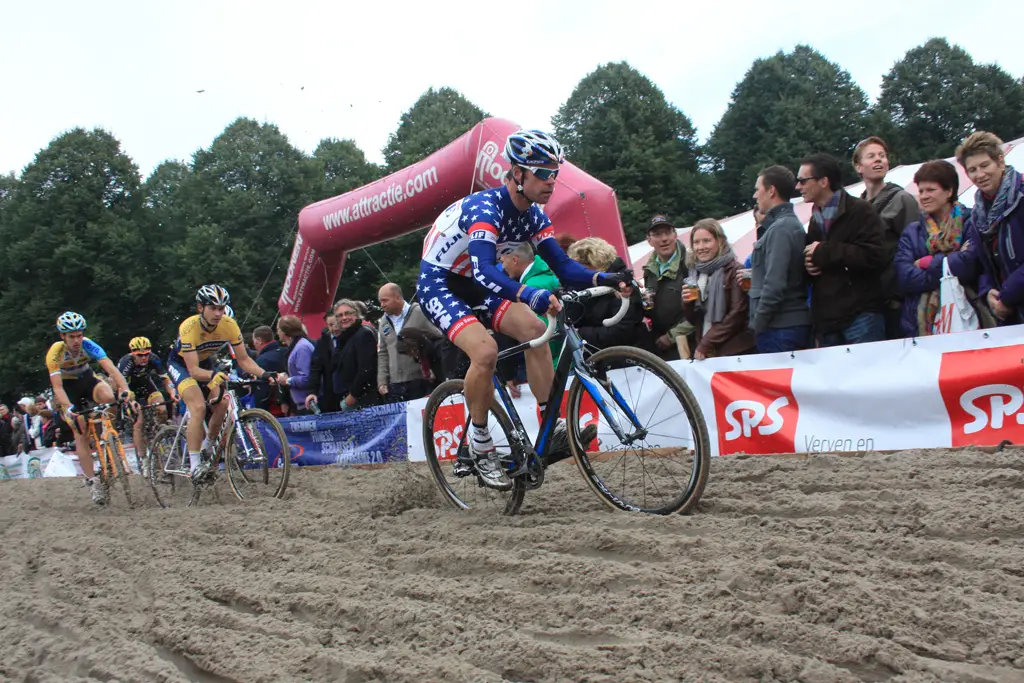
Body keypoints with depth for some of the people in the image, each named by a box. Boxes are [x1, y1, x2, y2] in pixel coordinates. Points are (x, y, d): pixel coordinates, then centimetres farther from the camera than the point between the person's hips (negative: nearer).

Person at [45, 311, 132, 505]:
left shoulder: (88, 345, -25)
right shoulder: (55, 353, -27)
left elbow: (111, 368, -35)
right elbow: (57, 386, -32)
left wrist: (124, 390, -52)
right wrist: (68, 408, -50)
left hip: (87, 380, 2)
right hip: (68, 389, -2)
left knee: (108, 396, -32)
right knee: (80, 431, -16)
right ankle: (92, 482, -11)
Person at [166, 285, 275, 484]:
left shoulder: (229, 325, -23)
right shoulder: (188, 327, -34)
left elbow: (243, 359, -17)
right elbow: (193, 370, -36)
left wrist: (262, 373, -34)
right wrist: (213, 376, -56)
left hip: (205, 363, 5)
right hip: (181, 364, -5)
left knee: (222, 403, -15)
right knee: (198, 406, -25)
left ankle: (206, 448, 10)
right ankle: (195, 466, -21)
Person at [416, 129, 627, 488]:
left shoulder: (533, 214, -5)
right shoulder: (485, 207, -30)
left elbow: (563, 266, -8)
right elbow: (484, 270, -45)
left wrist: (603, 278, -27)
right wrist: (534, 296, -60)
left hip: (473, 284, 8)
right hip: (437, 283, -7)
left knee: (534, 328, -13)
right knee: (485, 350, -28)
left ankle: (553, 426, -6)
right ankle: (480, 445, -10)